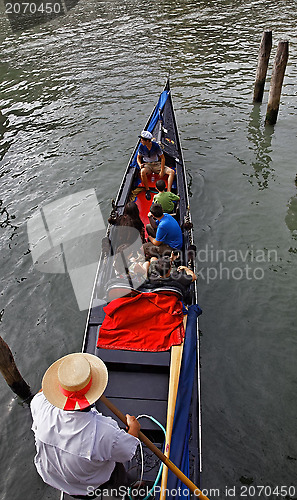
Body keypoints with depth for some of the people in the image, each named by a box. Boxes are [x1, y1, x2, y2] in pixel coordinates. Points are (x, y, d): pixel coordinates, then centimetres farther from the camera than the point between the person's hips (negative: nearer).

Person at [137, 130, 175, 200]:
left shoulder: (156, 145, -14)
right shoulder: (141, 146, -8)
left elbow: (162, 158, -7)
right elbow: (138, 157, 8)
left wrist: (162, 171, -14)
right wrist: (140, 164, -16)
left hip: (157, 164, 0)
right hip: (147, 165, 0)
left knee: (172, 172, -21)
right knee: (143, 172, -37)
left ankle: (168, 191, -28)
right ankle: (147, 190, -21)